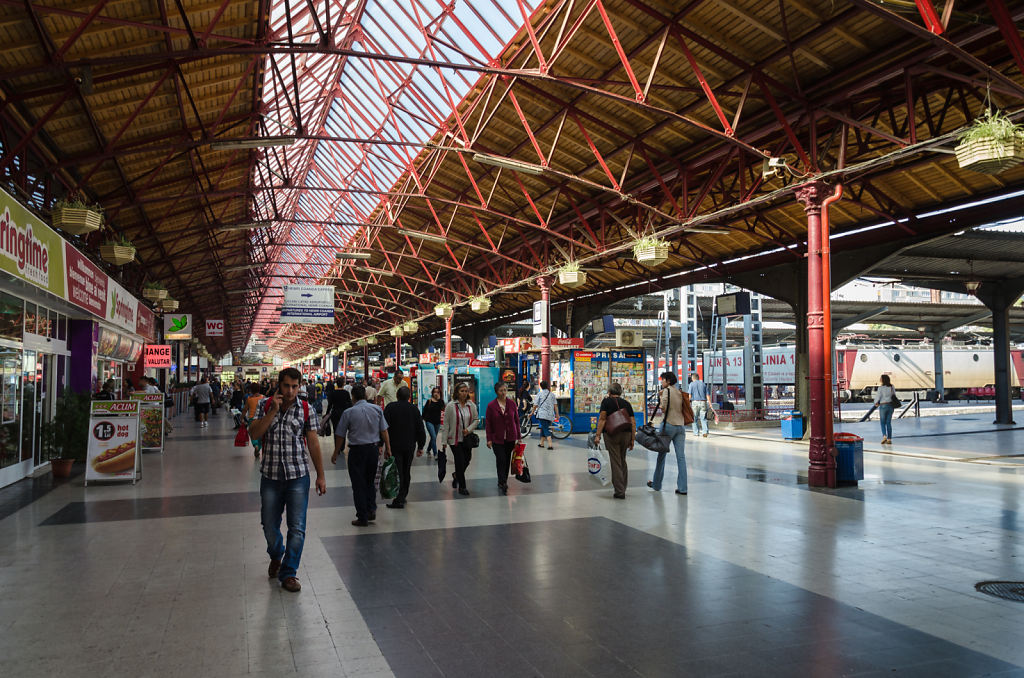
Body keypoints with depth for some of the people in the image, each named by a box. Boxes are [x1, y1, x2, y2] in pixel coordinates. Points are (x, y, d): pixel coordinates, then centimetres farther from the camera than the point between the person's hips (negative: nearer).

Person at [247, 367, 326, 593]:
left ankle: (288, 573, 12)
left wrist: (321, 475, 0)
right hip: (270, 475, 2)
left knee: (297, 528, -1)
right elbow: (254, 434, -9)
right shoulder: (266, 406, 3)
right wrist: (273, 411, -18)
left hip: (298, 476, -1)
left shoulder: (306, 409, -1)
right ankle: (276, 556, 42)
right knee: (269, 525, 13)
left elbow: (313, 444, 1)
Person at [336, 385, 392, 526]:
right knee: (370, 481, 20)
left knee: (358, 484, 5)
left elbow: (340, 435, -2)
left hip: (357, 451, -3)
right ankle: (371, 511, 12)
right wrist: (387, 449, 10)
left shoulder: (348, 412, -7)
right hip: (374, 448, 3)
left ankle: (362, 518, 7)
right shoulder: (377, 409, 1)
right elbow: (384, 431, 2)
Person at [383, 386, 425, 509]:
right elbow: (420, 429, 5)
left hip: (395, 445, -3)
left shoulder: (390, 407, -7)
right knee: (406, 472, 15)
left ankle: (398, 500, -6)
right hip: (410, 446, 3)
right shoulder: (414, 409, 3)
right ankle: (403, 496, 24)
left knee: (397, 472, -2)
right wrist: (420, 446, 12)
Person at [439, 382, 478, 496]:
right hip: (455, 439, -4)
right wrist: (444, 441, -10)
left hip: (467, 438, 4)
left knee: (467, 459, 10)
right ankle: (462, 487, 9)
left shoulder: (471, 405, 1)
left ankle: (456, 475, 41)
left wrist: (469, 429, -9)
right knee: (460, 461, -4)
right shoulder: (451, 406, -10)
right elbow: (445, 424, -8)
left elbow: (476, 419, 10)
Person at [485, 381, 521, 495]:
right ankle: (502, 483, -8)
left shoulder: (512, 404, 2)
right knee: (501, 460, -11)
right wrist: (489, 439, -7)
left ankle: (503, 481, 26)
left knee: (507, 460, 11)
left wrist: (518, 437, 5)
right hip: (497, 439, -3)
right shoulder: (491, 405, -5)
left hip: (510, 438, 3)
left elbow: (517, 421, 7)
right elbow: (488, 423, -2)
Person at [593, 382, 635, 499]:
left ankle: (620, 491, -2)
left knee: (615, 462, -1)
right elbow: (633, 422, 8)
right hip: (626, 434, 4)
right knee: (622, 461, 19)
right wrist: (632, 439, 11)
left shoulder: (606, 401, 2)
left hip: (612, 434, -4)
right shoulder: (626, 403, 13)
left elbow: (602, 418, -10)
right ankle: (622, 486, 27)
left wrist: (598, 435, -11)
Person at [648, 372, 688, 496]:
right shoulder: (679, 392, 13)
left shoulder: (666, 390, -7)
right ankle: (682, 487, -2)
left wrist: (660, 397, 2)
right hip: (681, 426, 6)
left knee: (662, 455, 7)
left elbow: (663, 408, -15)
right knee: (681, 456, 1)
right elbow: (682, 408, 15)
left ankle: (656, 484, 17)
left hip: (669, 425, -6)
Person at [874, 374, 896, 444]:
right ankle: (889, 439, 7)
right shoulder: (892, 387, 3)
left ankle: (884, 436, -12)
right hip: (891, 405, 4)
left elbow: (878, 397, -8)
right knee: (889, 423, 9)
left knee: (883, 422, 6)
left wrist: (876, 403, 12)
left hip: (883, 406, -4)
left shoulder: (880, 388, -12)